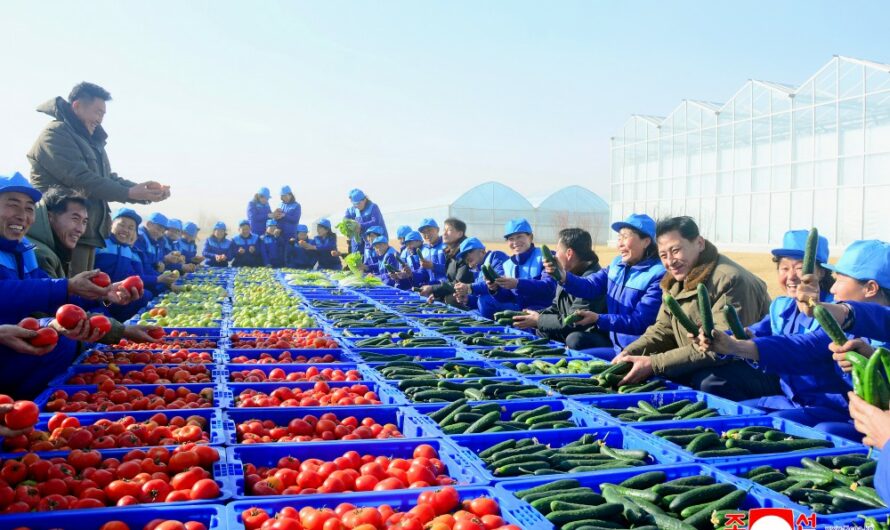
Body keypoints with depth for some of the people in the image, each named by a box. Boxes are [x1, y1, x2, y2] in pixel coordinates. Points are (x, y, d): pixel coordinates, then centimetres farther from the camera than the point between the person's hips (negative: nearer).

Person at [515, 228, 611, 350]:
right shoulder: (567, 274, 8)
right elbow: (556, 309, 18)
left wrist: (538, 320, -14)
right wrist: (536, 315, 0)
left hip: (601, 338, -10)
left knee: (575, 339, -37)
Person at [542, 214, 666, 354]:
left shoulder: (658, 275, -18)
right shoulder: (617, 264, 6)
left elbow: (640, 321, -20)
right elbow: (589, 287, -6)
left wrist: (598, 319, -25)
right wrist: (564, 277, -25)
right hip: (613, 340, 7)